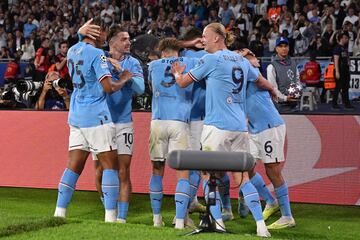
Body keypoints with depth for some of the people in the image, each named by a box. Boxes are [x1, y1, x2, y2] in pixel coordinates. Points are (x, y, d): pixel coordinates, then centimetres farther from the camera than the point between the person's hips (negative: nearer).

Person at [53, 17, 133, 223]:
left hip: (76, 117, 7)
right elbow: (109, 87, -19)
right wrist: (123, 79, -1)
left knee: (74, 166, 9)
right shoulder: (97, 54, -13)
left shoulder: (73, 51, 10)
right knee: (110, 165, -1)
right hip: (96, 117, -7)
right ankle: (110, 217, -5)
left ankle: (60, 212, 6)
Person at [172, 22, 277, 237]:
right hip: (240, 127, 6)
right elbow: (262, 82, 29)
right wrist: (274, 92, 50)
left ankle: (217, 220, -2)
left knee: (208, 173, 5)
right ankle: (261, 224, -1)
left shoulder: (211, 59, -5)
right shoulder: (242, 60, 14)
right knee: (242, 178, 6)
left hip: (217, 126, -6)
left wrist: (177, 73, 26)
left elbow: (183, 83, 3)